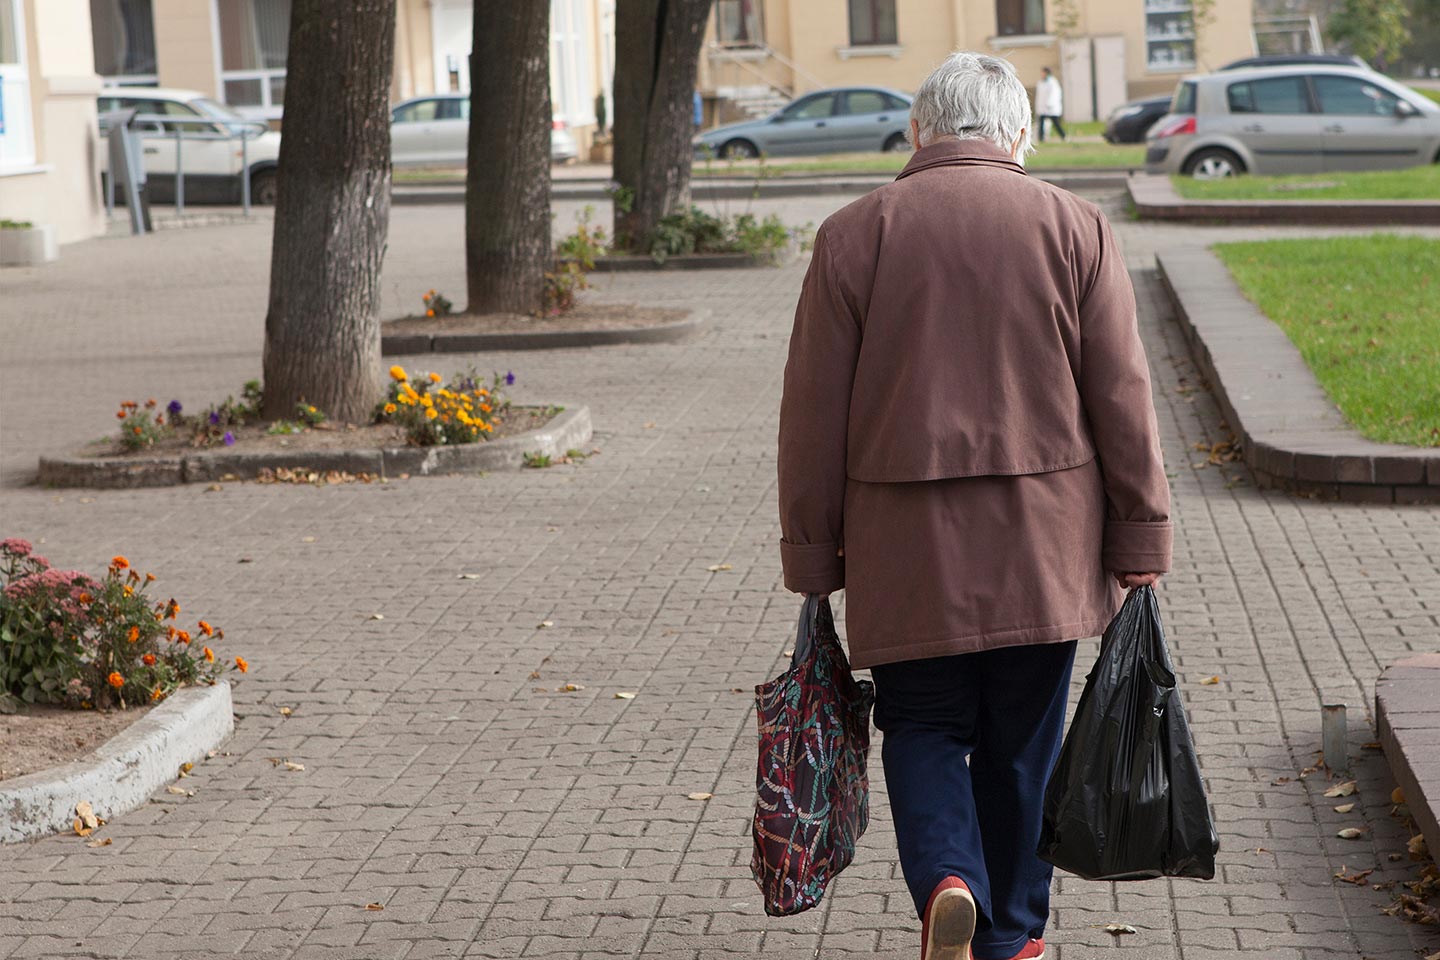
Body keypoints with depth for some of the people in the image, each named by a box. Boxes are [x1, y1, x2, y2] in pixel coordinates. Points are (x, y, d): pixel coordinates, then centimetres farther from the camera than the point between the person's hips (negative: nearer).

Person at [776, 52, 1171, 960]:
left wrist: (813, 557, 6)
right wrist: (1140, 541, 4)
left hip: (906, 546, -1)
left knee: (923, 725, 13)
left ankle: (946, 883, -11)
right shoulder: (1075, 227, -1)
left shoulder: (852, 236, -2)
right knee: (1022, 742, 13)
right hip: (1043, 544, 1)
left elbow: (814, 415, -1)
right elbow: (1123, 399, -2)